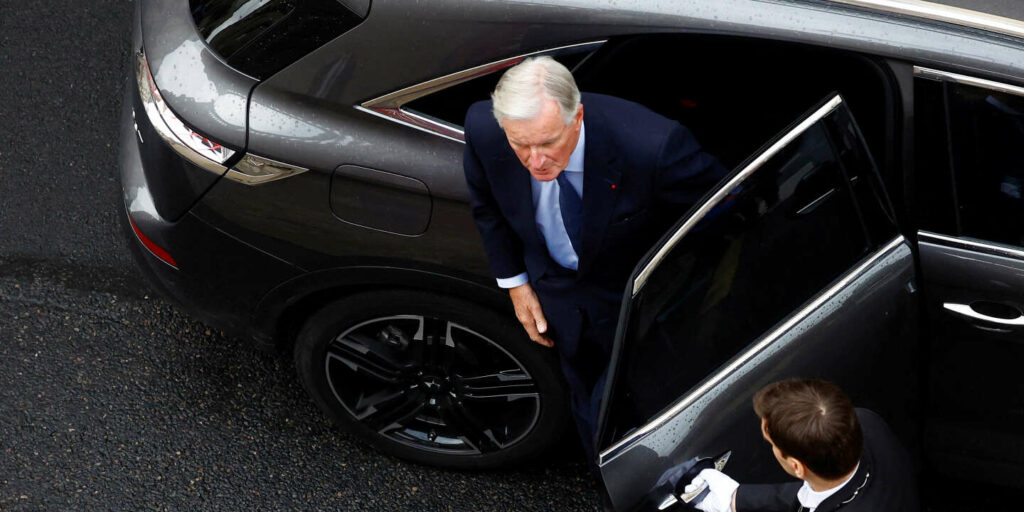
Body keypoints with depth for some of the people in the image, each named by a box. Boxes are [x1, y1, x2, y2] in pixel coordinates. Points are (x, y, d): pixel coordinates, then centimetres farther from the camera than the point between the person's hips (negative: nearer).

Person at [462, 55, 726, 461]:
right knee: (585, 395, 27)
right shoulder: (483, 129, -30)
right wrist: (515, 282, -2)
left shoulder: (651, 145, -43)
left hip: (636, 289, -4)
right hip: (554, 283, 4)